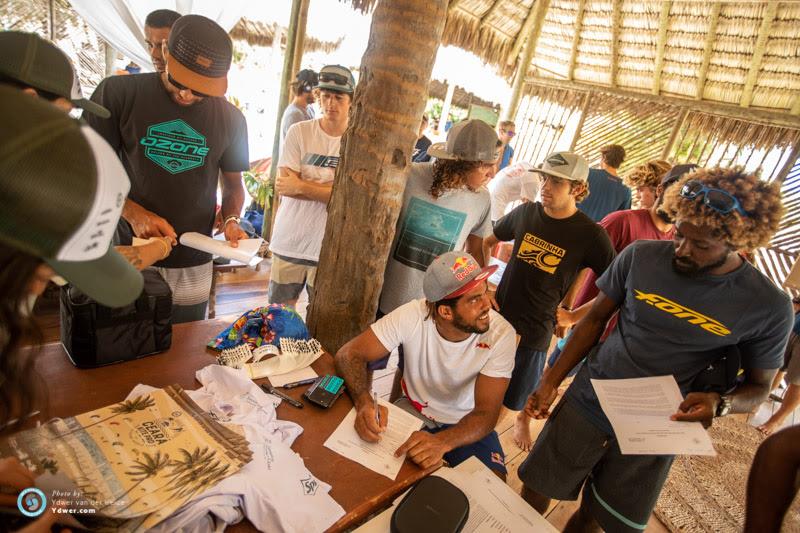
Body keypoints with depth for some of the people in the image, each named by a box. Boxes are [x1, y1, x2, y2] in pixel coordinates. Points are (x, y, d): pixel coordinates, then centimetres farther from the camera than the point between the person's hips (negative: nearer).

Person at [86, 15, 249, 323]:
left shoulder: (230, 118, 1)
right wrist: (134, 214, -19)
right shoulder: (118, 92, -5)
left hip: (192, 267, 2)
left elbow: (233, 184, 11)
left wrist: (231, 220, -9)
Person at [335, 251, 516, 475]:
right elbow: (350, 354, -21)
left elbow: (486, 413, -25)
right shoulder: (412, 315, -26)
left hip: (465, 424, 0)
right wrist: (364, 402, -41)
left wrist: (441, 441, -45)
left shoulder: (501, 333, -25)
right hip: (412, 410, 1)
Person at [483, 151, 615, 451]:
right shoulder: (526, 212, -5)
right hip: (497, 313, 3)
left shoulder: (591, 235, -15)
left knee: (523, 390, 19)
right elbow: (487, 241, 10)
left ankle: (522, 420, 52)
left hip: (535, 328, -2)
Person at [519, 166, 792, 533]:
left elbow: (759, 386, 2)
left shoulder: (769, 306, -11)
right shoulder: (640, 256, -11)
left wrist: (719, 403, -21)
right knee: (535, 490, 10)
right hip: (588, 403, 1)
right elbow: (595, 320, -1)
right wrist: (551, 381, -4)